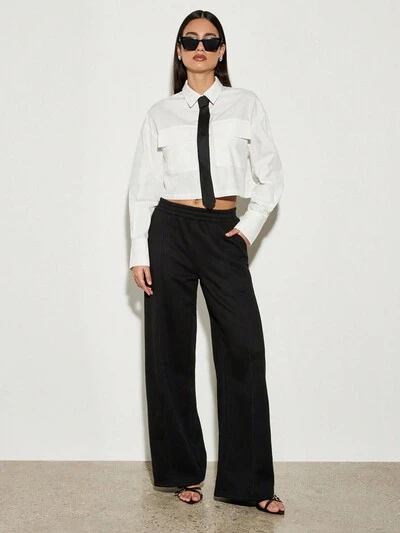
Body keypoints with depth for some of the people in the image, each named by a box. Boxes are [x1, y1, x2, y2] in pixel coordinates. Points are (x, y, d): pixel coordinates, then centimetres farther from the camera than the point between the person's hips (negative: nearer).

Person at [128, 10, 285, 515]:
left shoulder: (246, 105, 8)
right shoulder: (160, 114, 7)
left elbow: (270, 175, 12)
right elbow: (142, 187, 4)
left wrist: (251, 224, 2)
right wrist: (139, 253, -1)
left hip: (224, 233, 0)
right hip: (169, 230, 0)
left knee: (244, 349, -7)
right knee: (170, 351, 4)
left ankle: (249, 481, 4)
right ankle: (182, 470, 19)